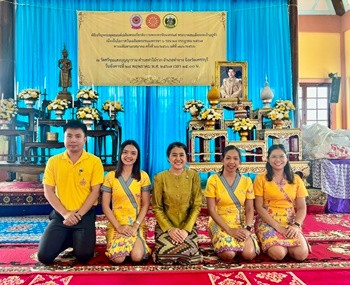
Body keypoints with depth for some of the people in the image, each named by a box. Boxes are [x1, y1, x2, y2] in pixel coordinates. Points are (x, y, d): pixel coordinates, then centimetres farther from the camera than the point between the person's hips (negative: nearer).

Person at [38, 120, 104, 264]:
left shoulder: (94, 161, -7)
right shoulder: (53, 161, 0)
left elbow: (95, 191, -7)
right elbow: (48, 191, -2)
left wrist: (78, 214, -15)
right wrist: (65, 213, -13)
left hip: (85, 214, -2)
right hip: (60, 214, 2)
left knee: (83, 256, -10)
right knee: (44, 256, -5)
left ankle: (78, 240, 24)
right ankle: (69, 239, 24)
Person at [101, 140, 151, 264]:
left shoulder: (143, 176, 1)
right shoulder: (111, 176, 0)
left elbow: (145, 205, 0)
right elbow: (105, 205, -1)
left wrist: (135, 226, -11)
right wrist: (118, 226, -10)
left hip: (137, 225, 0)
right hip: (116, 225, 0)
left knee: (137, 257, -23)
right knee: (118, 258, -22)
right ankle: (114, 244, 11)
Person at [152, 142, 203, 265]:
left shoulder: (193, 176, -1)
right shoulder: (160, 177, -3)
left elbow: (196, 205, -3)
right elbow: (157, 208, -2)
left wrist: (186, 229, -13)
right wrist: (169, 229, -13)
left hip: (188, 226, 1)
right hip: (165, 226, -1)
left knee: (191, 258, -20)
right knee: (165, 257, -23)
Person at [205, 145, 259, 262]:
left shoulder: (247, 181, 6)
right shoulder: (213, 180, -5)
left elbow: (250, 208, 4)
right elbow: (211, 210, -8)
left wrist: (247, 228, -14)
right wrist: (229, 230, -15)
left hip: (242, 224, 3)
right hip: (220, 224, -2)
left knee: (249, 254, -23)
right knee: (228, 254, -28)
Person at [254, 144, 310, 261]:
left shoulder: (296, 179, 8)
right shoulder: (261, 179, -2)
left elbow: (302, 208, 6)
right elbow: (259, 207, -6)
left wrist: (296, 225, -13)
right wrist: (278, 226, -15)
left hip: (290, 223, 3)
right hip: (267, 222, -3)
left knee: (302, 254, -22)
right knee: (278, 254, -27)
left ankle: (284, 243, 9)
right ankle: (270, 243, 7)